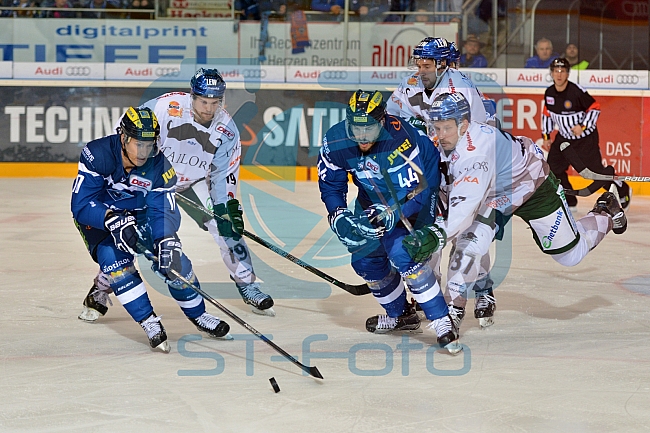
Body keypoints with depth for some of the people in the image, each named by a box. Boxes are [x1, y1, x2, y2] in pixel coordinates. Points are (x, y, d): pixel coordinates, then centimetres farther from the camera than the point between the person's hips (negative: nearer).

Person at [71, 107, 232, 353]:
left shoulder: (159, 166, -21)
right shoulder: (97, 155, -29)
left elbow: (163, 210, -23)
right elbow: (81, 204, -32)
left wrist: (167, 242, -42)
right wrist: (114, 220, -47)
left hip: (139, 214, 2)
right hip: (97, 218, -2)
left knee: (172, 258, -15)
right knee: (114, 257, -29)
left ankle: (198, 315, 8)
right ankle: (149, 323, -20)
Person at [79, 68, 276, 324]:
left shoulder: (226, 130, -16)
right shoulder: (165, 107, -28)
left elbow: (224, 175, -8)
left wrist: (228, 208, -19)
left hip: (193, 183, 3)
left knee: (227, 227, -8)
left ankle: (248, 285, 9)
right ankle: (99, 293, 3)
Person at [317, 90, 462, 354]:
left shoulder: (401, 143, -37)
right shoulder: (335, 142, -20)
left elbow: (416, 194, -34)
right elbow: (330, 184, -7)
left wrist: (391, 214, -49)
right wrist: (338, 216, -21)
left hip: (420, 189, -7)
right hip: (373, 197, 7)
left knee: (402, 252, -25)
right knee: (365, 258, 5)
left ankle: (441, 321, -19)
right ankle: (399, 314, 28)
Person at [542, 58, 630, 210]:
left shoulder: (577, 91, -23)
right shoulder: (549, 93, -4)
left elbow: (595, 108, -15)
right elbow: (547, 114, 10)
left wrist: (582, 126, -22)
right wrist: (546, 137, 7)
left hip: (585, 138, -6)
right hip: (563, 137, 6)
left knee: (595, 171, -3)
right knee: (553, 167, -1)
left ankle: (623, 191, 20)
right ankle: (569, 201, 13)